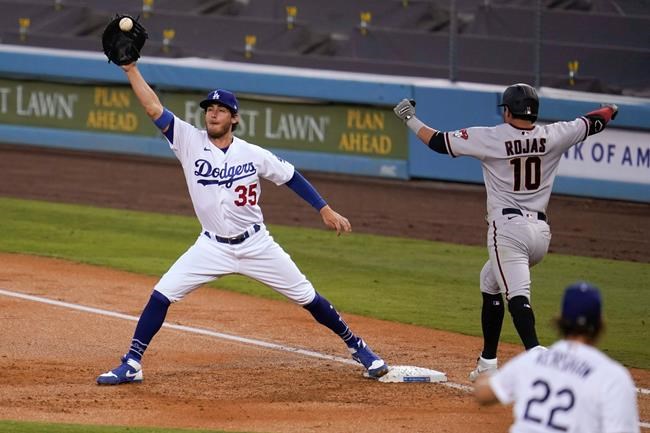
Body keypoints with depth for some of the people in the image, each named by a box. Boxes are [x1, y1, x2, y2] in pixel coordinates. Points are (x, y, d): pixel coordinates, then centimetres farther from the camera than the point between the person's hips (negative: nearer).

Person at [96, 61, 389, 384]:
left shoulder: (254, 154, -7)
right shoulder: (190, 142, -7)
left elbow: (292, 177, 4)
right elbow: (153, 108, -14)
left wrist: (325, 210, -1)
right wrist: (130, 68, -21)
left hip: (256, 245, 0)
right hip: (212, 247, 1)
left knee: (307, 297, 3)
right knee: (161, 295, -12)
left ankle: (356, 347, 21)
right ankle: (131, 365, -5)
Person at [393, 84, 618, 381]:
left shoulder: (490, 138, -6)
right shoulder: (553, 136, 3)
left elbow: (439, 142, 1)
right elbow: (593, 123, 21)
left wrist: (411, 120, 18)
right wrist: (610, 110, 44)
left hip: (508, 229, -6)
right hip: (541, 231, 6)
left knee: (517, 295, -17)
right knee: (490, 280, 25)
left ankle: (535, 354, -41)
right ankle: (488, 361, 27)